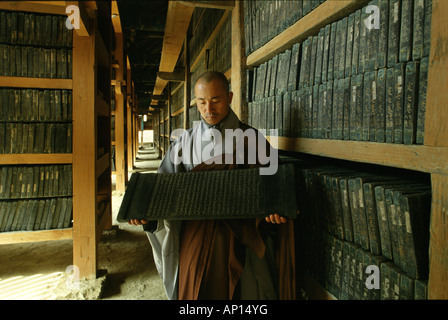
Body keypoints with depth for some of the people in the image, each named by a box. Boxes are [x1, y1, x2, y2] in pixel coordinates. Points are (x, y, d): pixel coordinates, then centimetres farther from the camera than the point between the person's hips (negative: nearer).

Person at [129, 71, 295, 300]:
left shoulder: (252, 140, -3)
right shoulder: (185, 141, 4)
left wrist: (275, 211, -25)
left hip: (239, 237, -1)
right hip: (194, 236, 2)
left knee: (233, 291, 11)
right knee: (193, 289, 14)